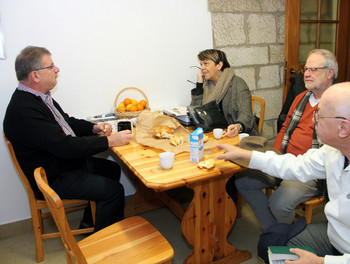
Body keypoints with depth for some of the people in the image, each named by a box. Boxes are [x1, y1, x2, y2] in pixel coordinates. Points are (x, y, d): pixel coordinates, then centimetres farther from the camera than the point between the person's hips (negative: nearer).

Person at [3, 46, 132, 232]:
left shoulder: (39, 96, 4)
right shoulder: (24, 110, -28)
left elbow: (66, 122, 16)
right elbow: (65, 147, -32)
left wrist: (93, 128, -2)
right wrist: (110, 141, -25)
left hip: (68, 162, 10)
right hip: (53, 179, -10)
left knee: (112, 169, 15)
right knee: (113, 190, -14)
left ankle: (89, 222, 25)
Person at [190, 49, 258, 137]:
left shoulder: (238, 84, -8)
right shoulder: (207, 86, 11)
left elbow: (246, 114, -18)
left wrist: (238, 126, -41)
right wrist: (199, 84, 0)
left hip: (242, 136, -5)